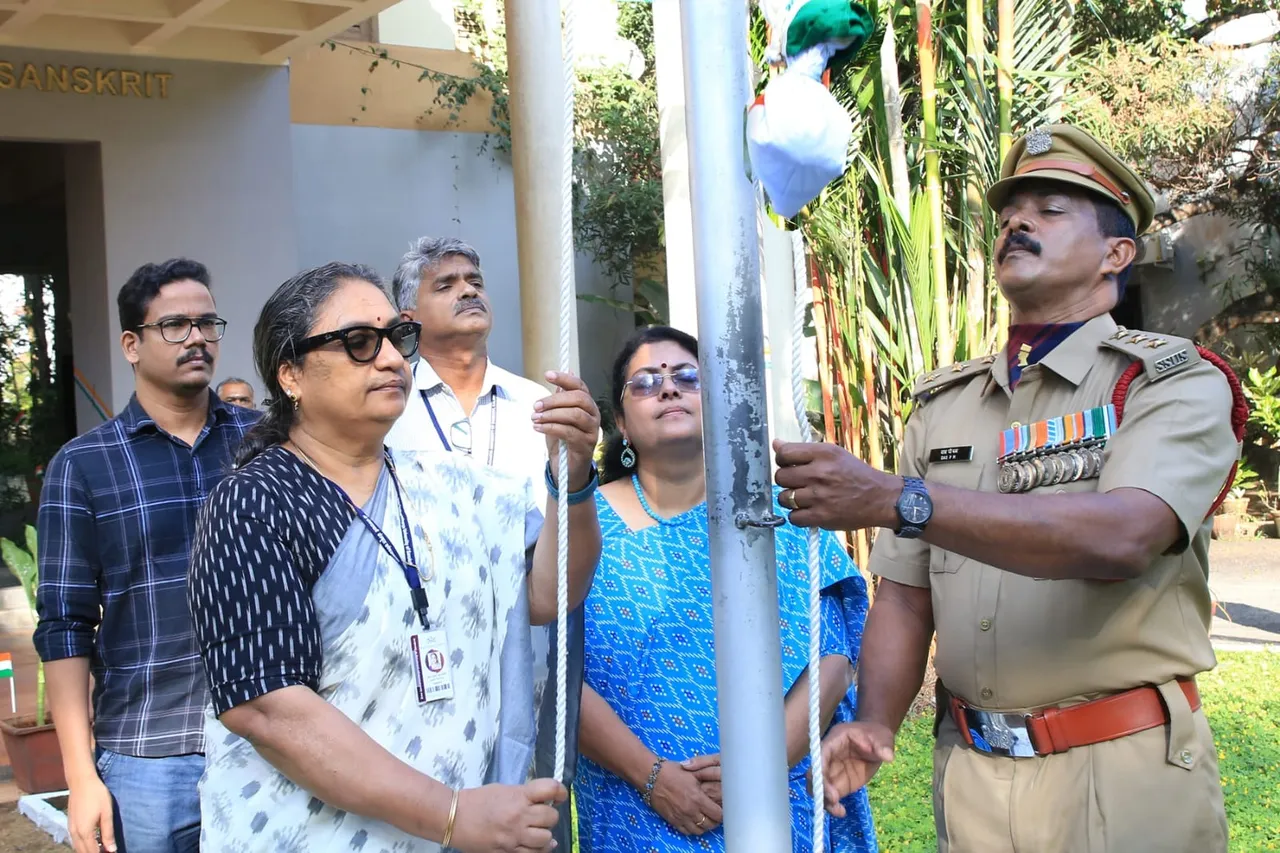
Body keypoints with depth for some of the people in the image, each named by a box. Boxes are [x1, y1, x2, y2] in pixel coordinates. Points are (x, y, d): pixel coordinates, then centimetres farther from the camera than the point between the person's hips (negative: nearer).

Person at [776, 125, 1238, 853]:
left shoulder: (1176, 382, -7)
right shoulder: (943, 404, 9)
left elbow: (1118, 539, -26)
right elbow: (906, 593, 8)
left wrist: (893, 499, -32)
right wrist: (876, 724, -10)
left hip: (1123, 771, -4)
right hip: (970, 772, 4)